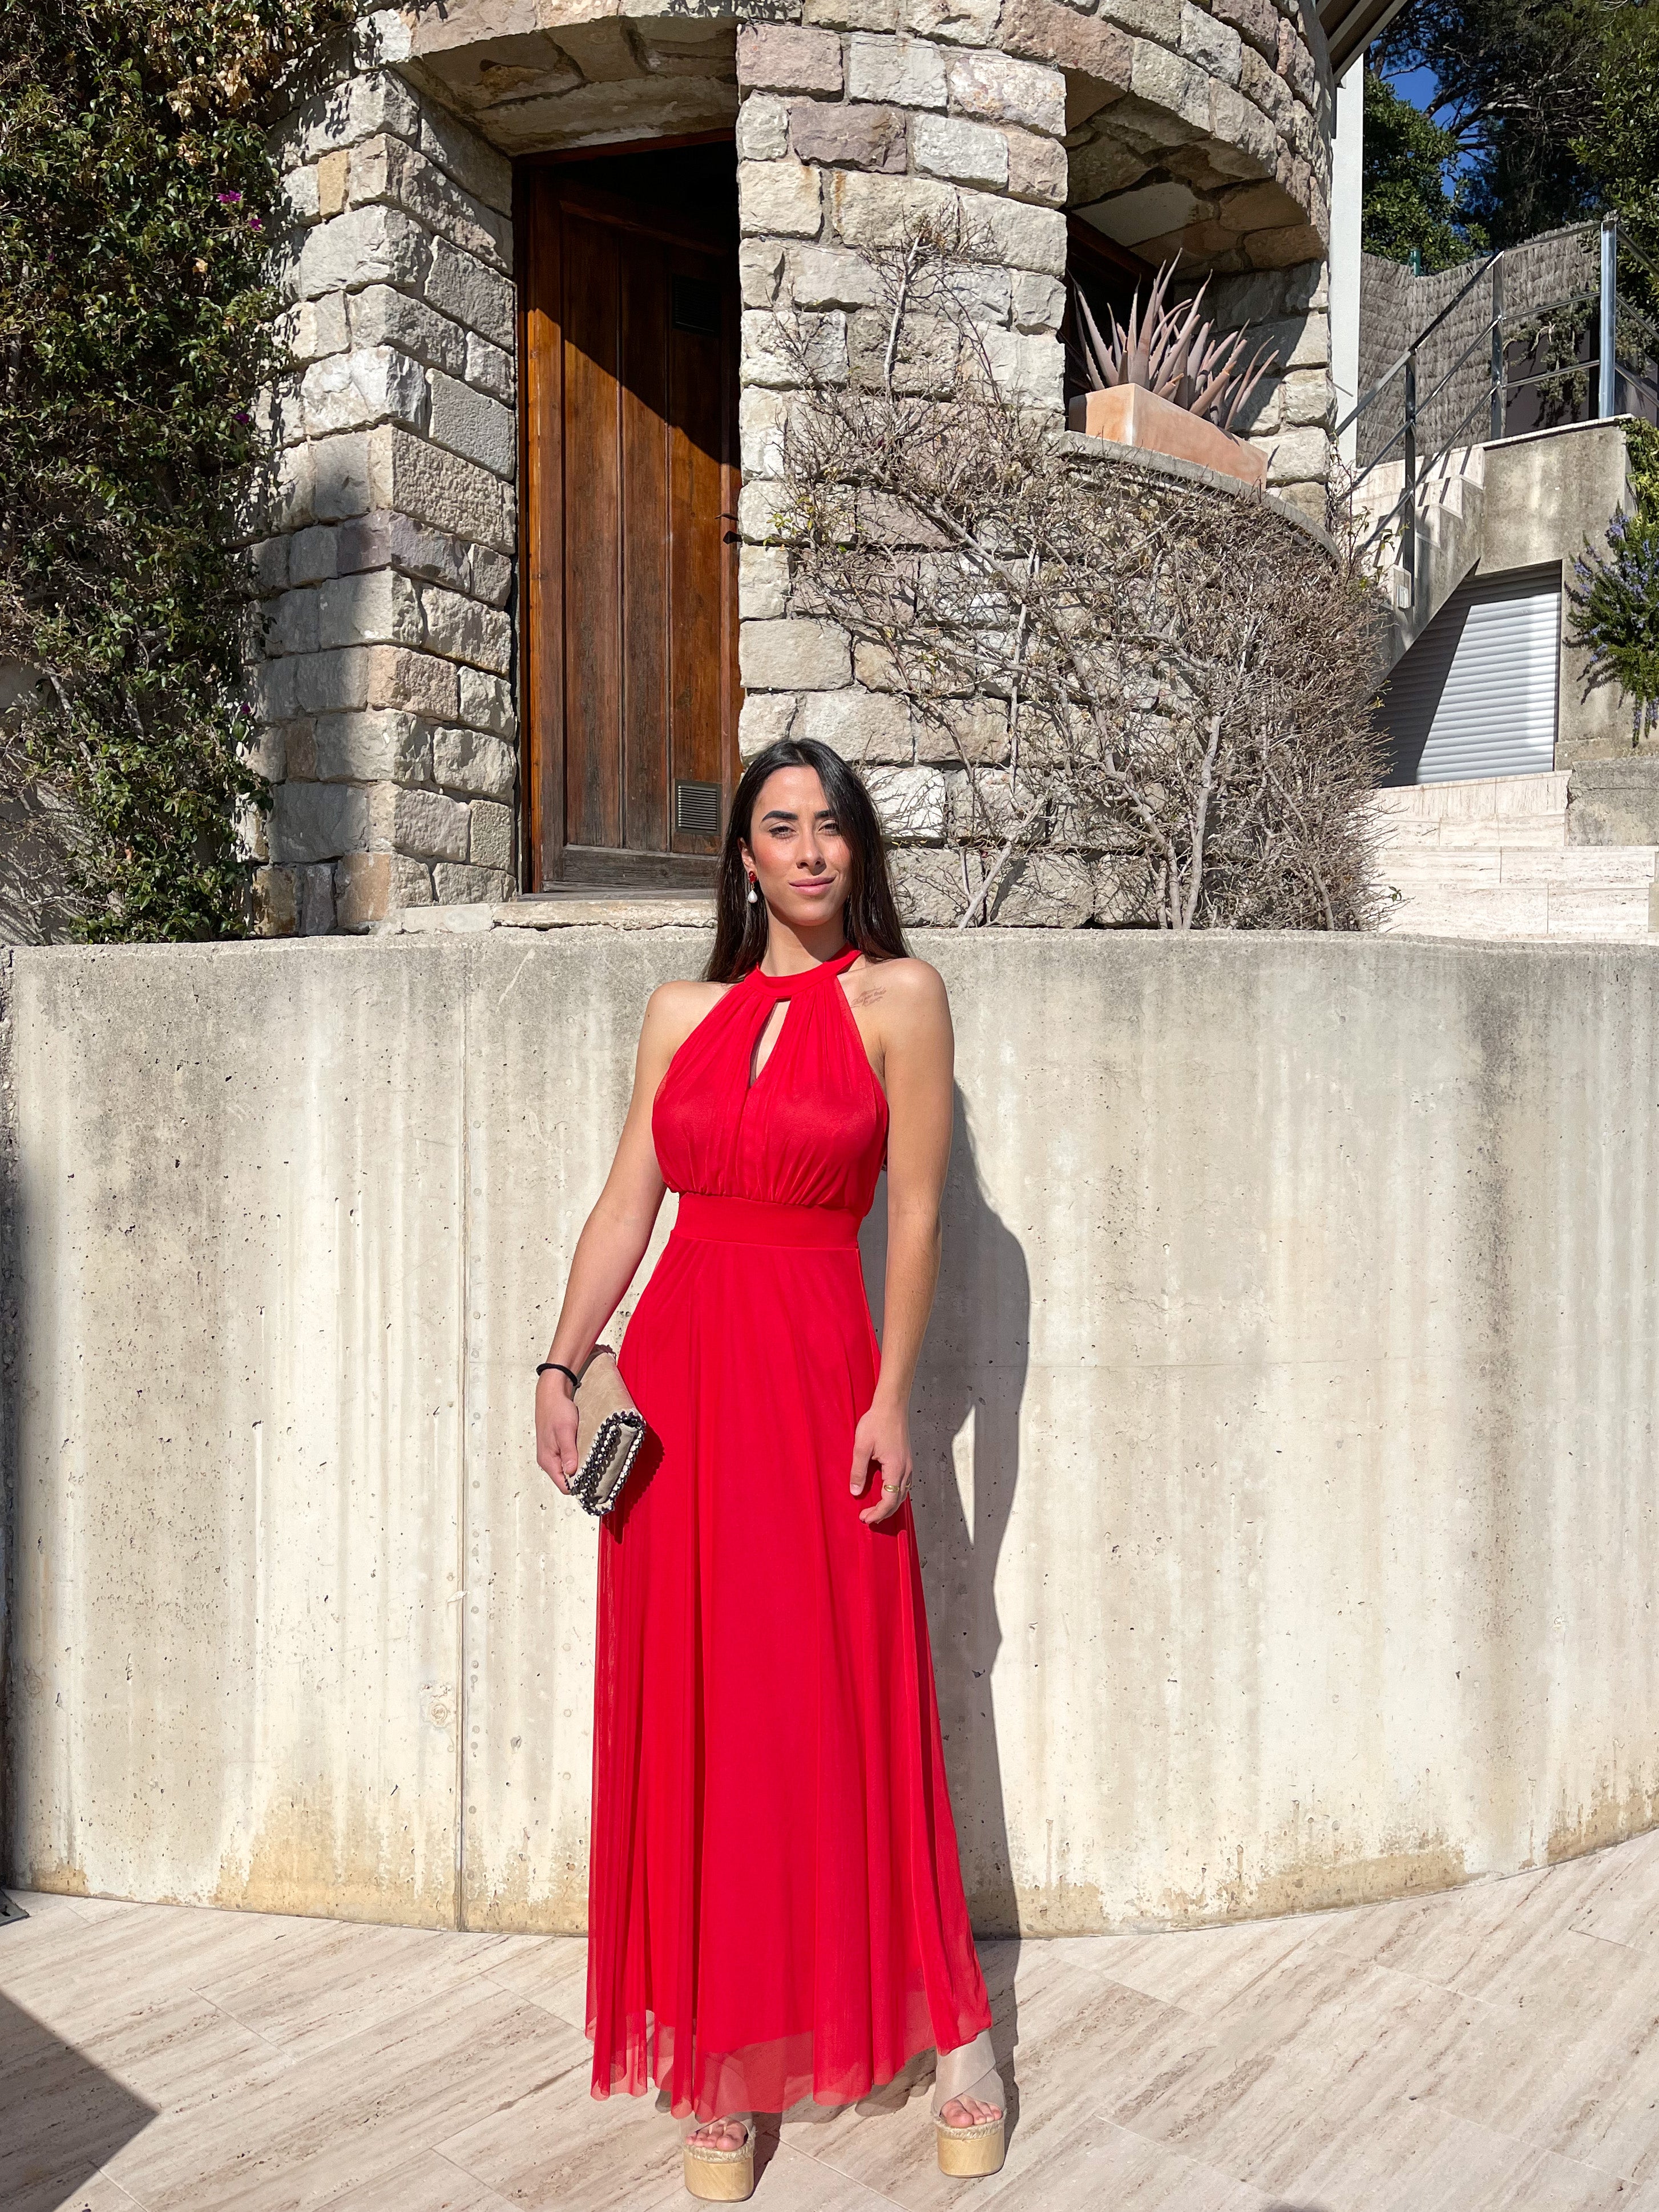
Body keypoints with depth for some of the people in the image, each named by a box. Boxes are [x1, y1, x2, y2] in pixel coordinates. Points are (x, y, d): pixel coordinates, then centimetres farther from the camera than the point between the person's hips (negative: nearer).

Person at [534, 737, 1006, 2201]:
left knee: (845, 1711, 3)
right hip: (675, 1369, 4)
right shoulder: (684, 1012, 10)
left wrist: (889, 1402, -9)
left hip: (816, 1374, -4)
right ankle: (720, 2063, 22)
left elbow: (914, 1212, -5)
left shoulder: (897, 996, -1)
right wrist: (561, 1367, 2)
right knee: (688, 1715, 8)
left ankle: (955, 2035, 22)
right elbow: (626, 1204, 9)